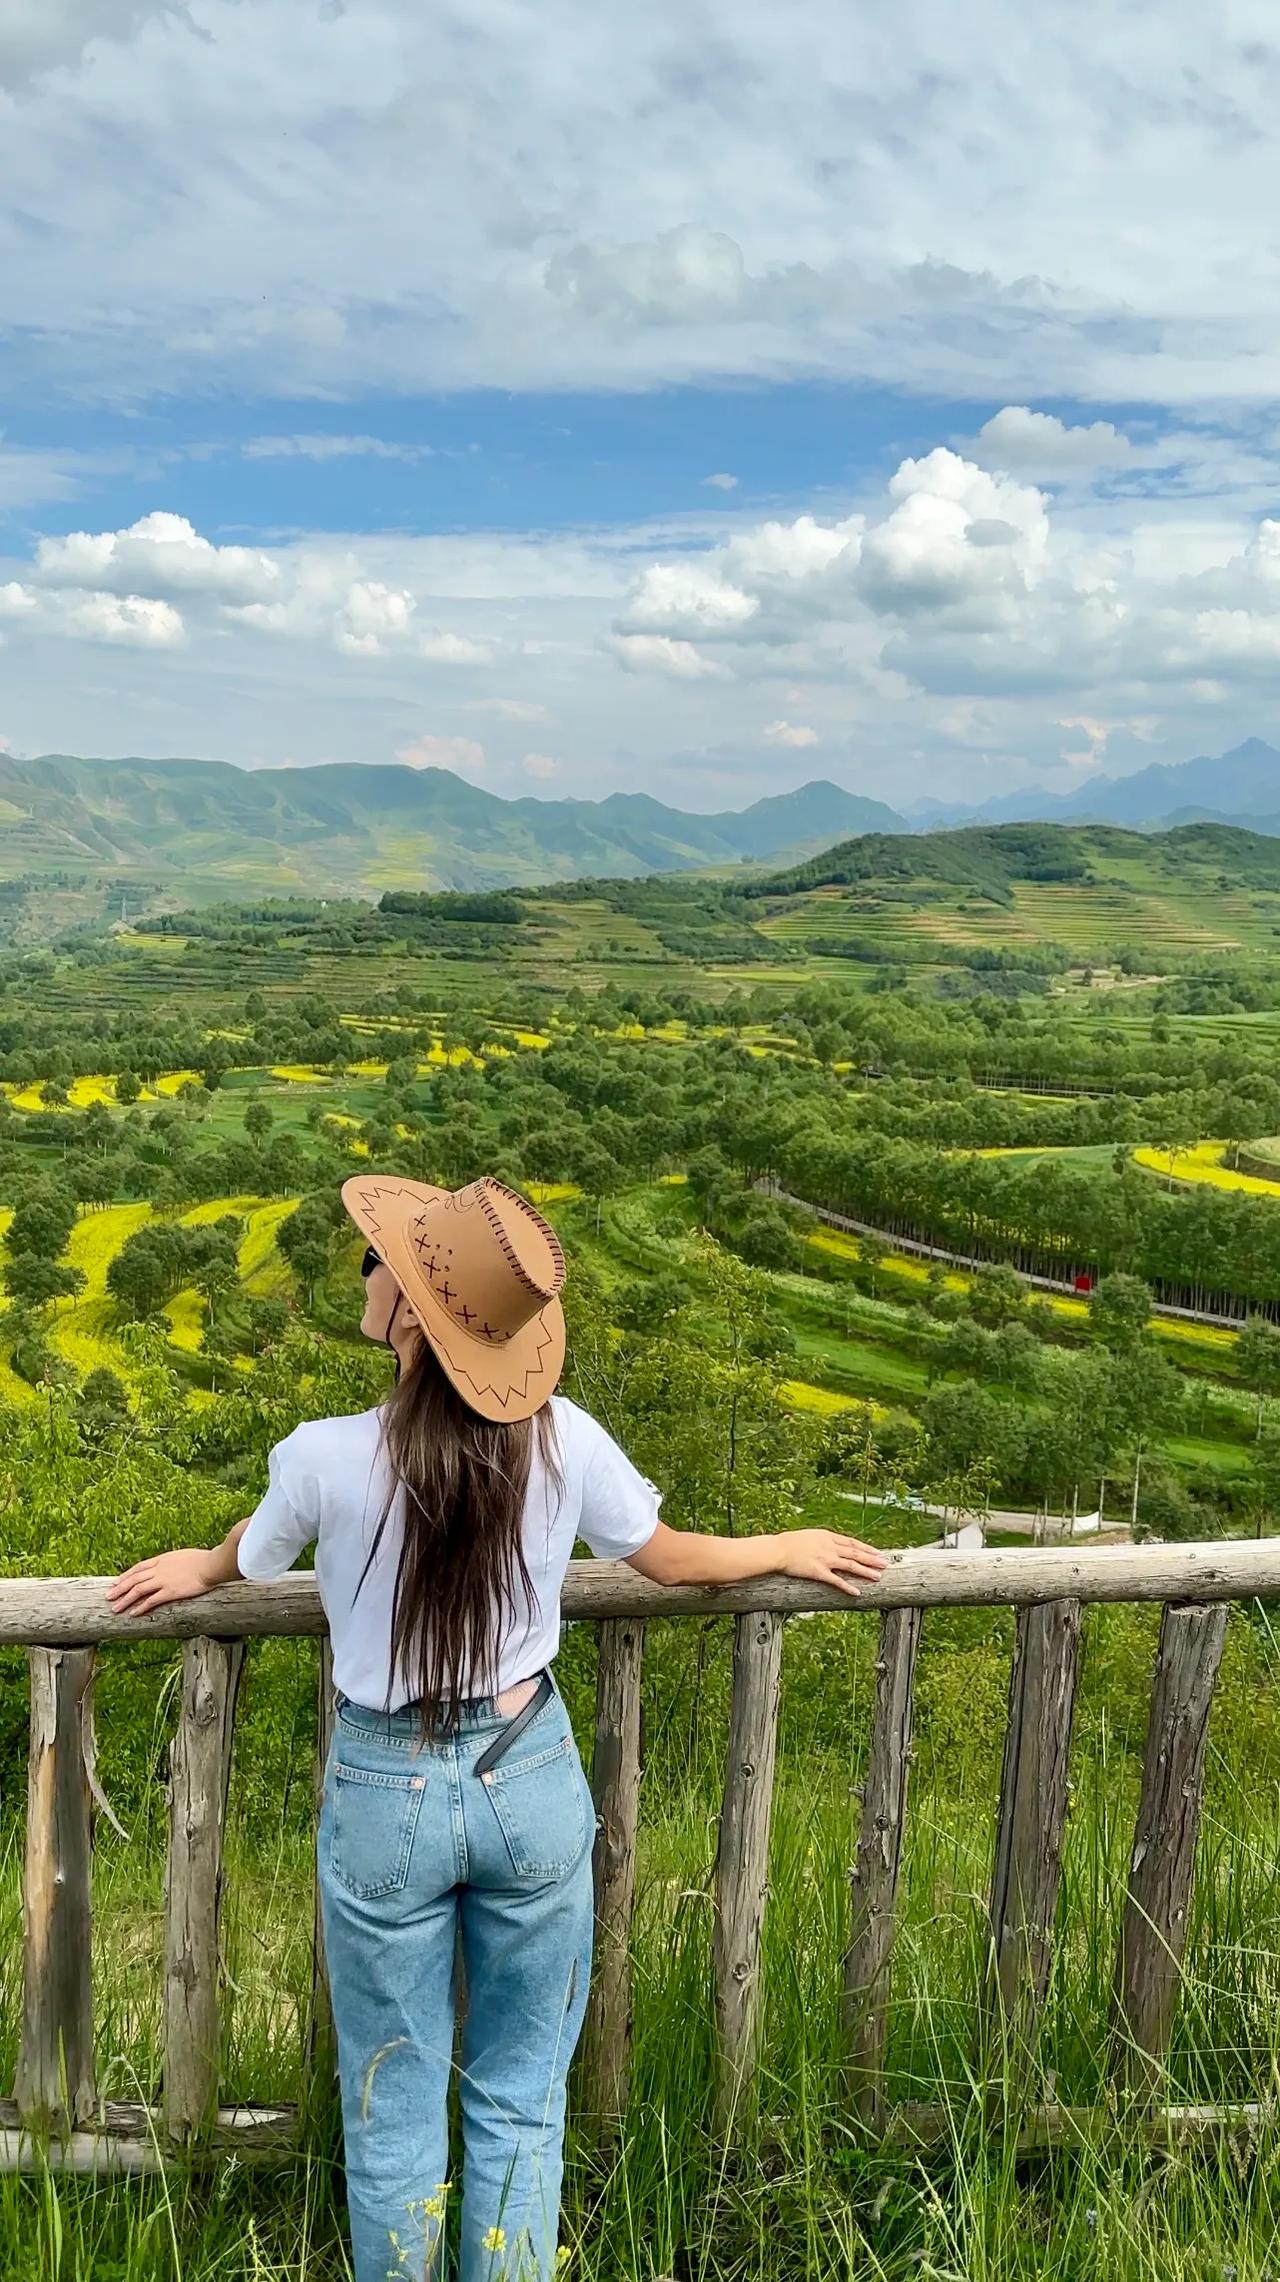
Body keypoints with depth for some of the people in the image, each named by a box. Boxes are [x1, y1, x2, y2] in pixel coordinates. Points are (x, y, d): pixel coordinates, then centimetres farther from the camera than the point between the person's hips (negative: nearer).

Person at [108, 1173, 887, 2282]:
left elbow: (251, 1558, 2)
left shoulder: (324, 1458, -21)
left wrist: (197, 1566, 26)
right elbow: (671, 1560, 2)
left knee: (392, 2106, 19)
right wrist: (791, 1546, 21)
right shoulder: (564, 1440, -16)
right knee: (523, 2097, 20)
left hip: (384, 1796, -1)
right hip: (530, 1781, 2)